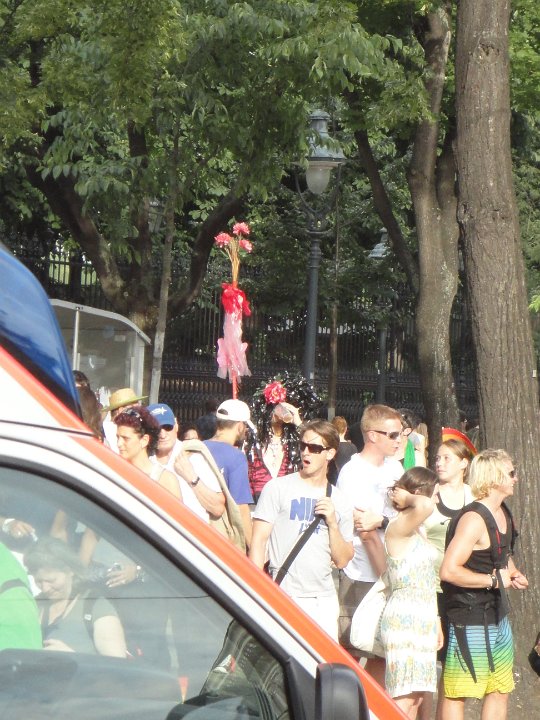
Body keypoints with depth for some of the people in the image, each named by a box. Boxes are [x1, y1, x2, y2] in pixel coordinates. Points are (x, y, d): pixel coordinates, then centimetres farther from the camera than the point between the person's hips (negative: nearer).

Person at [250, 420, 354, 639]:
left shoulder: (339, 502, 13)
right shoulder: (277, 488, 2)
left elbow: (342, 561, 11)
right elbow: (258, 541, -1)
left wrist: (332, 522, -3)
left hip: (325, 599, 4)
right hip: (285, 598, -4)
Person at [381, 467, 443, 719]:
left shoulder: (415, 531, 18)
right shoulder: (398, 527, -12)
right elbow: (425, 506, -35)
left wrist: (436, 623, 22)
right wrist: (408, 498, -14)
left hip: (422, 621, 10)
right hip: (404, 620, -10)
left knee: (416, 697, 8)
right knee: (403, 699, -14)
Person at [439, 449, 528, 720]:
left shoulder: (503, 514, 10)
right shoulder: (473, 519, -20)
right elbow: (449, 570, -29)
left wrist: (514, 573, 8)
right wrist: (495, 580, -20)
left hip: (498, 616, 10)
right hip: (469, 619, -10)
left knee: (500, 690, 14)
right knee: (456, 693, -3)